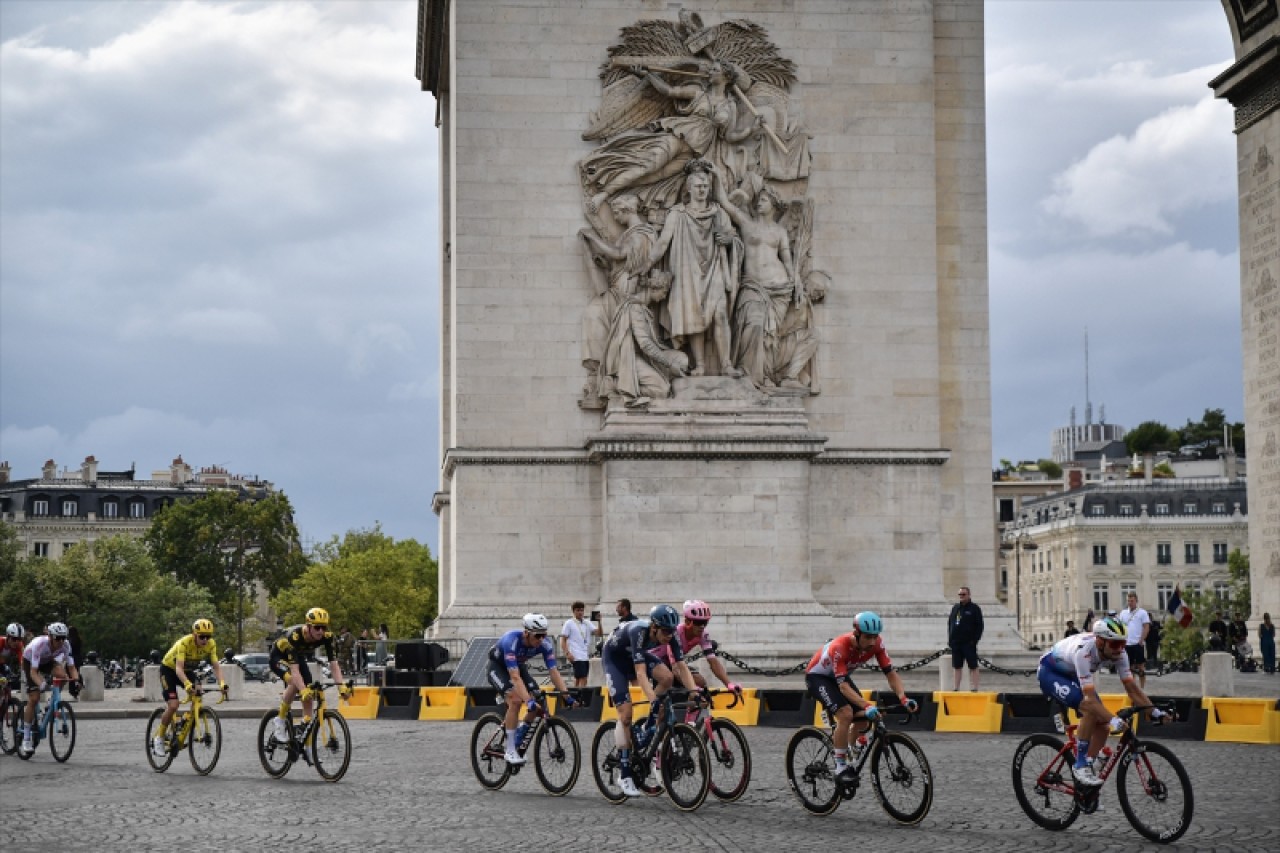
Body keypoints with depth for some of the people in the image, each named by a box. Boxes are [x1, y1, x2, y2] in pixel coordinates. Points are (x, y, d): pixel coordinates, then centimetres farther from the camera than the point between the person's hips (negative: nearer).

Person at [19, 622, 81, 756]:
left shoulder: (65, 645, -27)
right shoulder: (39, 644, -39)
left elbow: (72, 667, -25)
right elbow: (33, 671, -41)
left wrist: (75, 681, -44)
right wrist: (42, 684, -57)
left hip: (47, 661, 4)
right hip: (29, 662, -4)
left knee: (62, 675, -29)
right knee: (33, 698, -15)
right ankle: (26, 739, -7)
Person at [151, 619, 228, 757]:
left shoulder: (211, 644, -21)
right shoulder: (184, 643, -35)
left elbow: (216, 666, -23)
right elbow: (179, 668, -42)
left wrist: (222, 683, -42)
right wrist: (187, 684, -60)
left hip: (188, 670, 5)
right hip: (169, 669, -5)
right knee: (173, 706, -20)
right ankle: (158, 738, -2)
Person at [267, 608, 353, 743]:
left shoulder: (327, 637, -27)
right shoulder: (294, 636, -41)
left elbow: (334, 664, -29)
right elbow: (294, 669, -45)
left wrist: (342, 686, -43)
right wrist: (304, 691, -58)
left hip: (299, 657, 5)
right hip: (278, 658, -5)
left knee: (308, 697, -7)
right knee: (295, 682, -34)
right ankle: (280, 721, -16)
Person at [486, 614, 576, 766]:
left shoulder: (546, 644, -24)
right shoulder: (511, 641, -39)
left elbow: (553, 671, -24)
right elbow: (515, 677, -45)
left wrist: (566, 694, -37)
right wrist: (528, 701, -54)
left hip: (518, 665, 6)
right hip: (498, 666, -6)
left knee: (537, 700, -14)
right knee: (515, 700, -28)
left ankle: (518, 743, 7)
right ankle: (510, 751, -19)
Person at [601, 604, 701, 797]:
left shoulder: (670, 634, -24)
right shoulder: (638, 632, -39)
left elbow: (682, 667, -25)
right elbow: (640, 673, -46)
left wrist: (695, 692, -39)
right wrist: (654, 700, -56)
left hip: (639, 654, 5)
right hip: (614, 657, -5)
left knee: (667, 677, -24)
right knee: (626, 712, -15)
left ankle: (649, 729, -5)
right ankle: (625, 775, -9)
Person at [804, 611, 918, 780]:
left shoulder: (876, 644, -21)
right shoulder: (839, 648, -38)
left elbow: (890, 673, -18)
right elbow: (843, 686, -41)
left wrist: (903, 698, -35)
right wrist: (867, 706, -55)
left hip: (841, 676, 7)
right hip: (817, 677, -6)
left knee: (863, 721, -7)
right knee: (846, 714, -28)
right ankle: (841, 767, -17)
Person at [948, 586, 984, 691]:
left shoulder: (974, 608, -2)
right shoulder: (955, 607, 14)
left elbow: (979, 625, -5)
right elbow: (950, 623, 17)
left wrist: (975, 639, -13)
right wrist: (949, 638, 9)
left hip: (969, 643, -5)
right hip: (956, 642, 5)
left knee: (973, 666, -2)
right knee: (956, 666, 9)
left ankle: (974, 688, -1)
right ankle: (956, 687, 15)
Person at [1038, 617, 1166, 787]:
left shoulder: (1118, 652, -21)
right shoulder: (1083, 652, -41)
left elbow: (1132, 688, -17)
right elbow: (1090, 698, -44)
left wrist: (1154, 712, -28)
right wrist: (1113, 720, -55)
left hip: (1071, 676, 7)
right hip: (1050, 673, -7)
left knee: (1102, 727, -7)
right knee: (1090, 709, -30)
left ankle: (1086, 768, 8)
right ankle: (1080, 766, -19)